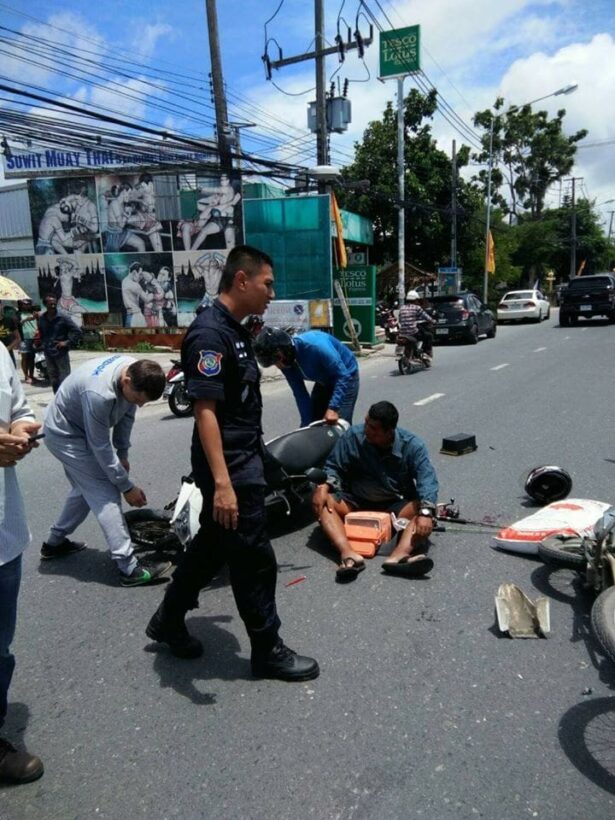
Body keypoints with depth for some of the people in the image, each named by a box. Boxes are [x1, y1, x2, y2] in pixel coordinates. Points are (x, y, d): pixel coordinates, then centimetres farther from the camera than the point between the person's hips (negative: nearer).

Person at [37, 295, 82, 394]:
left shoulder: (63, 318, -7)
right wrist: (43, 344, 10)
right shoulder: (41, 318, 7)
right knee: (54, 381, 12)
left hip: (61, 353, -5)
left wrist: (67, 342, -12)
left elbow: (77, 332, -7)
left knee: (64, 380, -6)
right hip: (48, 354, 5)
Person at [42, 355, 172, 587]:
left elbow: (126, 414, 0)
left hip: (79, 430, 9)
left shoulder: (136, 371, -17)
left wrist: (123, 453, 4)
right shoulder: (99, 393, -40)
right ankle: (129, 568, -11)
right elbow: (101, 447, -29)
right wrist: (127, 487, -21)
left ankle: (54, 543, 38)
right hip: (64, 434, -8)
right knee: (105, 495, -13)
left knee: (85, 489, 19)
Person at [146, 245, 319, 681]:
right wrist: (222, 483, -29)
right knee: (254, 558, 3)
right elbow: (205, 411, -25)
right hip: (230, 466, -10)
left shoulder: (235, 330, 11)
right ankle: (268, 650, 21)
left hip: (245, 458, 10)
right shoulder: (209, 333, -19)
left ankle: (169, 619, 39)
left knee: (214, 543, 21)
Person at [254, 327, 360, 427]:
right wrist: (307, 424, -11)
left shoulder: (316, 346, -37)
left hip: (346, 378, -6)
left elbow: (343, 375, -33)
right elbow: (300, 394, -8)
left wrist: (333, 408, -40)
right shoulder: (286, 363, -16)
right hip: (324, 381, 7)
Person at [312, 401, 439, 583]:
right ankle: (349, 555, -44)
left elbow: (427, 479, -21)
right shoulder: (353, 436, -6)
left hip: (397, 506, -1)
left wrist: (425, 512, -39)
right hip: (356, 504, 1)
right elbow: (333, 467, 1)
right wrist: (324, 485, -22)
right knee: (321, 498, -24)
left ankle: (398, 556, -52)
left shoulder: (412, 445, -10)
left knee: (425, 510, -28)